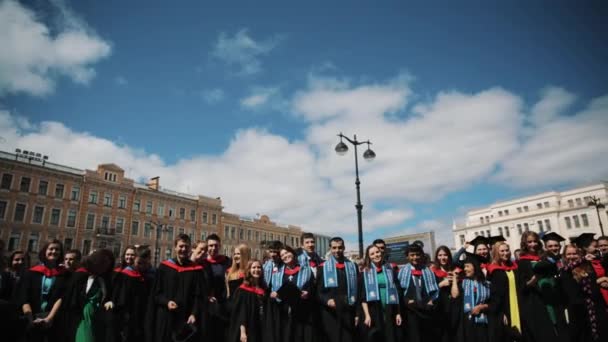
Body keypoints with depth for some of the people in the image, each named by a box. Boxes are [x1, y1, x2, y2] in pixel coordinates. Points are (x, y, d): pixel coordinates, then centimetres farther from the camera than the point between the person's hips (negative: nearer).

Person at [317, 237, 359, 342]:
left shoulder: (352, 267, 10)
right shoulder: (323, 267, 3)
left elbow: (357, 291, 10)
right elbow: (318, 291, 0)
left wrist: (357, 313, 5)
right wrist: (327, 300, -19)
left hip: (348, 312, 2)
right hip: (330, 313, -2)